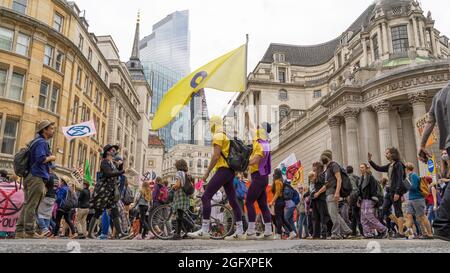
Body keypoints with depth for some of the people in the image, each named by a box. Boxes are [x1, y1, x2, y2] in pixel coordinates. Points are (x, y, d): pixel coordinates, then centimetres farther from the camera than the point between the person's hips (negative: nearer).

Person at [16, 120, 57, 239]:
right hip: (37, 178, -10)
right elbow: (41, 158, -23)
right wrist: (51, 158, -7)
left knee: (27, 205, 10)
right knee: (32, 206, -9)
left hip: (30, 177, 10)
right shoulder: (41, 142, -10)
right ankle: (29, 232, -7)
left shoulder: (38, 142, 22)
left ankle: (19, 231, 12)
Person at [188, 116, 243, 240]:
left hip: (223, 170, -10)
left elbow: (216, 156, -15)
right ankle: (240, 232, 6)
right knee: (233, 201, 6)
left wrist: (207, 172, -12)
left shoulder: (218, 136, -5)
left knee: (206, 197, -11)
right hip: (230, 171, 10)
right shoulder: (226, 137, 25)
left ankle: (204, 231, -15)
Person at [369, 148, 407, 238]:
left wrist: (397, 192, -22)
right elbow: (379, 169, 24)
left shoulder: (398, 165, -10)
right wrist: (370, 161, 14)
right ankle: (400, 224, 16)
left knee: (398, 211, -5)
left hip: (396, 191, -9)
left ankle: (401, 232, 0)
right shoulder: (390, 166, 16)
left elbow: (400, 179, -17)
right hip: (389, 191, 9)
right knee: (385, 210, 7)